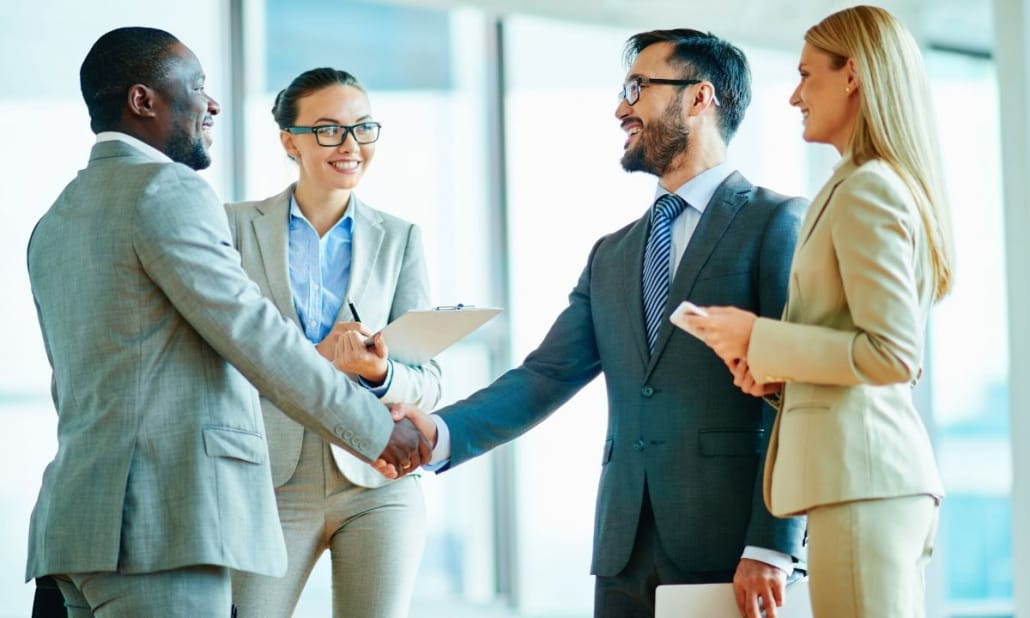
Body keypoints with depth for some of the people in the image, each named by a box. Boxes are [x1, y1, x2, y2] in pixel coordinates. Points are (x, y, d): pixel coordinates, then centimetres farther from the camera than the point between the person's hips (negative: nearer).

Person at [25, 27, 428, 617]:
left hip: (79, 515, 9)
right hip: (160, 523, -9)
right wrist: (379, 428, -3)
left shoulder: (54, 224, 22)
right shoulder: (168, 190, -7)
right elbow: (254, 335, -11)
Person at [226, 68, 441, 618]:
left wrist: (381, 373, -17)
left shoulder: (398, 239, 10)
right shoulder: (237, 226, 4)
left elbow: (429, 381, 6)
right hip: (270, 485, -1)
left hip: (376, 487, 2)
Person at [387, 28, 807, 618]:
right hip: (626, 552, 6)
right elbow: (546, 376, 10)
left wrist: (772, 546, -15)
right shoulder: (612, 255, 20)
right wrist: (444, 432, -8)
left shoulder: (778, 223, 0)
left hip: (730, 548, -6)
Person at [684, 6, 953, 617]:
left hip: (861, 473, -9)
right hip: (893, 467, 9)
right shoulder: (898, 185, 18)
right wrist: (777, 365, 10)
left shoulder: (866, 189, -10)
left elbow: (893, 355, -17)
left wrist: (760, 338, -9)